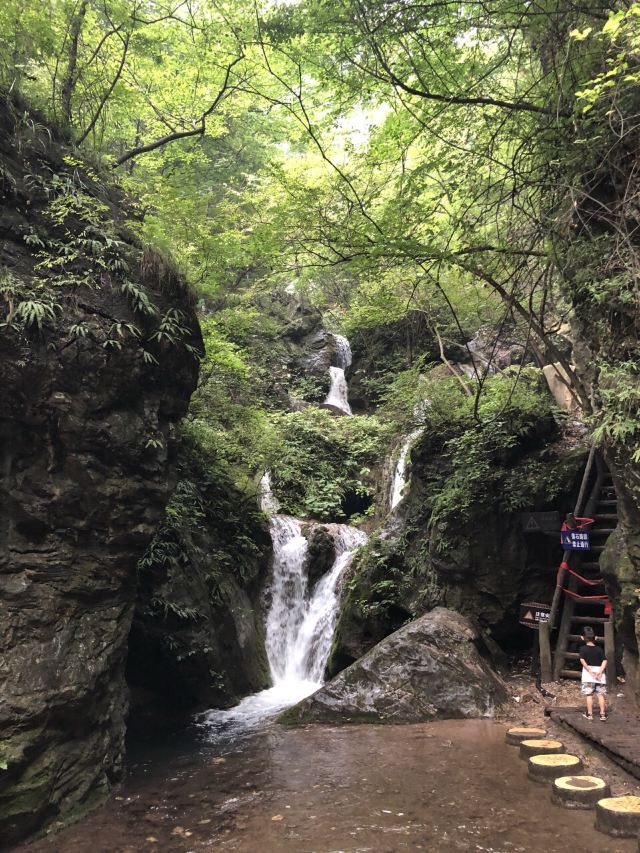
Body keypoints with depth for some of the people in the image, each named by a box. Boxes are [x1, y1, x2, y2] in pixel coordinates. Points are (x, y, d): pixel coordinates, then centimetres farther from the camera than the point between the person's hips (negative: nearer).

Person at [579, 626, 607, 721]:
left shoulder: (583, 649, -3)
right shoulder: (599, 649, 5)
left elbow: (582, 660, -15)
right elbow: (604, 661, -5)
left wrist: (590, 671, -13)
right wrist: (600, 671, -12)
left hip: (588, 673, -2)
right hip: (599, 673, 2)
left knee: (589, 695, 3)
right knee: (601, 694, 8)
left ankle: (589, 714, 7)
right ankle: (602, 714, 7)